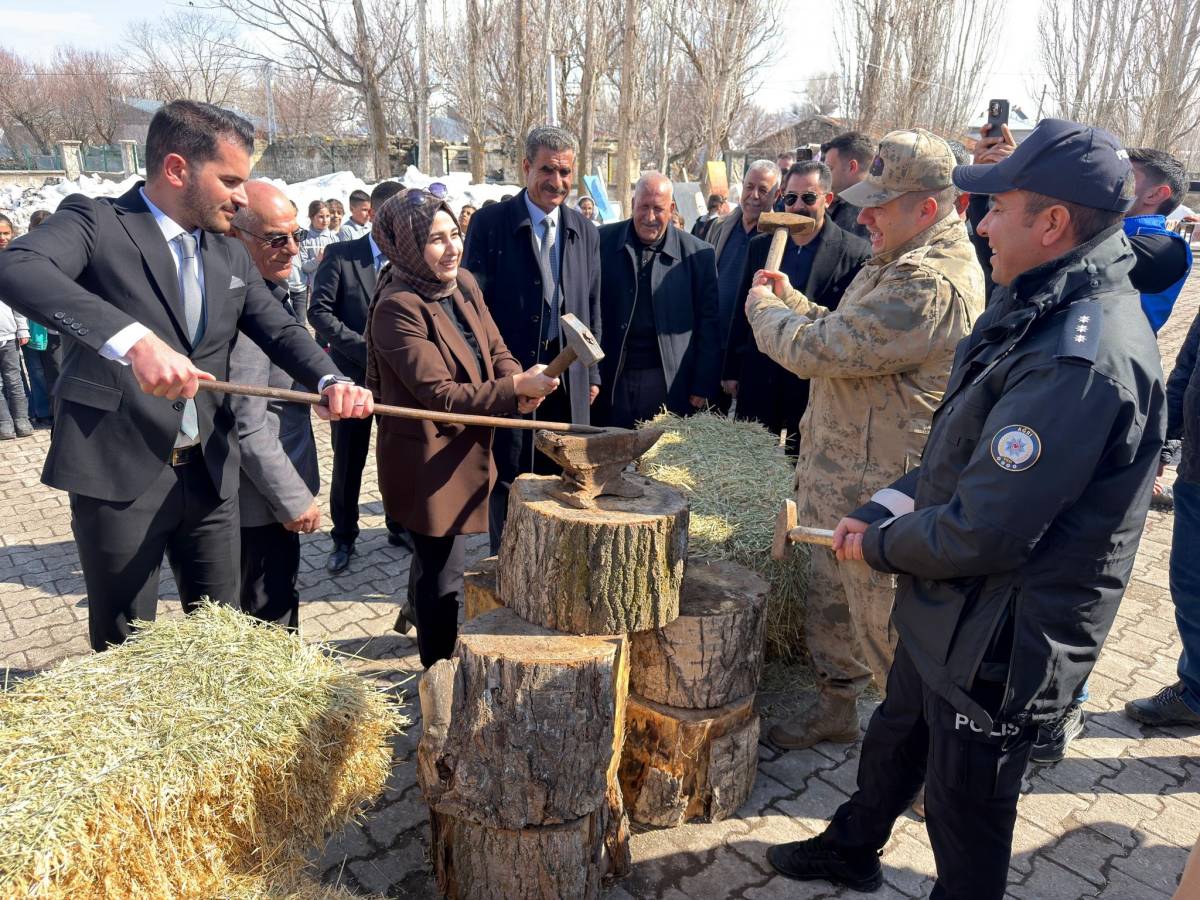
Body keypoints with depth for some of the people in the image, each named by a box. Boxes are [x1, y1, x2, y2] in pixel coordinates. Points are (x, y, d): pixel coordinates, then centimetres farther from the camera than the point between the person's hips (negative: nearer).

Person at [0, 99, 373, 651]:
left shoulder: (230, 255, 10)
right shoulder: (95, 221, -9)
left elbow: (281, 330, 7)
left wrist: (329, 380, -16)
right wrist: (133, 338, -44)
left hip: (209, 475, 6)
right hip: (119, 475, -5)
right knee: (124, 647, 9)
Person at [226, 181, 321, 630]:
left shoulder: (271, 293, 8)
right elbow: (247, 425, -24)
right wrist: (294, 499, -19)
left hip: (277, 492, 10)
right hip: (262, 505, -10)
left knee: (276, 607, 22)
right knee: (269, 621, 5)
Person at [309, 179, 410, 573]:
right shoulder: (340, 255, -4)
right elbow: (320, 311, -8)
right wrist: (363, 346, -16)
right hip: (353, 374, -1)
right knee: (348, 462, 8)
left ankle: (399, 525, 29)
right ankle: (343, 538, 22)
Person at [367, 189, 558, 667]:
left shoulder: (464, 284, 2)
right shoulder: (398, 308, -23)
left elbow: (496, 350, 5)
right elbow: (440, 394, -25)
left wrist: (519, 384, -17)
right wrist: (513, 389, -29)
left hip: (466, 449, 8)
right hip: (427, 460, -8)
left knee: (434, 555, 29)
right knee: (444, 576, 3)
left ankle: (418, 618, 55)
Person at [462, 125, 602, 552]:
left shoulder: (585, 231, 10)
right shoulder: (491, 221, -4)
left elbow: (592, 307, 14)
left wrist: (592, 372, 11)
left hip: (568, 375, 4)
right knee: (507, 478, 6)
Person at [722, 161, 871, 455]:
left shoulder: (856, 253, -6)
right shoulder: (760, 246, 7)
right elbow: (742, 312, 10)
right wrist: (731, 371, 10)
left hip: (816, 384, -3)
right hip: (759, 381, 4)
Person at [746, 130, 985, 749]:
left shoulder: (931, 285, -26)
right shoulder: (903, 261, 11)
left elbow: (820, 349, -26)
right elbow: (849, 336, 18)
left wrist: (764, 310, -7)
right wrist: (790, 302, 4)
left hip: (880, 493, -11)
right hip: (845, 478, 11)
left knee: (882, 621, 5)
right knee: (830, 599, 22)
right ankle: (835, 707, 42)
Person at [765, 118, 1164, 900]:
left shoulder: (1083, 358, -30)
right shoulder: (1043, 309, 4)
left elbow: (981, 531, -30)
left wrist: (878, 544, -12)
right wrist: (886, 507, 0)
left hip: (1001, 645, -10)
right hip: (953, 616, 10)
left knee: (967, 815, 14)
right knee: (895, 740, 29)